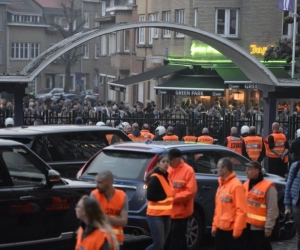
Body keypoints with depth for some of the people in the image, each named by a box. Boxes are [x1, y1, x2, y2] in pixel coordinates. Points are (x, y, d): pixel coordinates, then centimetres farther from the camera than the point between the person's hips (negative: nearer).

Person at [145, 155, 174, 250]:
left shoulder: (166, 176, 14)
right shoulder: (154, 178, -13)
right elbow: (150, 196, -20)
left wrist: (170, 197, 2)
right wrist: (164, 196, -15)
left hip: (166, 214, 9)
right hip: (156, 215, -9)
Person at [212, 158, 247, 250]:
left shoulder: (236, 185, -16)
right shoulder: (221, 184, 12)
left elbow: (241, 210, -20)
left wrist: (237, 230, -21)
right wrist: (214, 225, 14)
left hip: (232, 229, -9)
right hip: (221, 228, 9)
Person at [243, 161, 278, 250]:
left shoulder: (268, 187, -13)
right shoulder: (246, 185, 9)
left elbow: (272, 209, -15)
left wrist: (268, 227, -16)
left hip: (260, 228, -7)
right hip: (247, 226, 7)